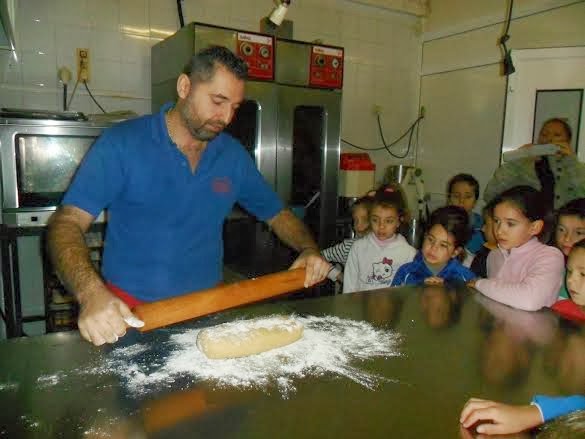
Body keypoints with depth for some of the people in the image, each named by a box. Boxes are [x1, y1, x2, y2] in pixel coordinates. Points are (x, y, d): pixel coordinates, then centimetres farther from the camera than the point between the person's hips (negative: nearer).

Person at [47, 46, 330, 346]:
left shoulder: (233, 154, 4)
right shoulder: (122, 143, -8)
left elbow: (277, 214, 14)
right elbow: (68, 223, -14)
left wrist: (309, 250, -5)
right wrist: (91, 294, -31)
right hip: (129, 312, -3)